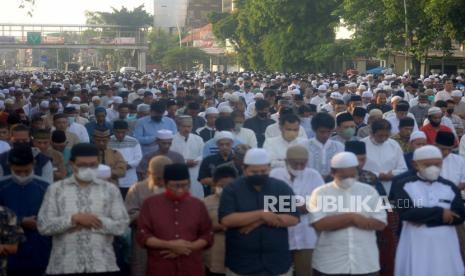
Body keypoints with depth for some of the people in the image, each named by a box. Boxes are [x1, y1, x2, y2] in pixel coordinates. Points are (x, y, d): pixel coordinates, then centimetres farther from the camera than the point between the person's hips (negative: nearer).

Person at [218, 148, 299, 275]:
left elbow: (293, 218, -5)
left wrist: (260, 221, -15)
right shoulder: (232, 189, -2)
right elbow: (226, 220, -14)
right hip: (241, 264, -2)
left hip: (277, 263, 2)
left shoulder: (282, 188, 4)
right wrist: (261, 214, -19)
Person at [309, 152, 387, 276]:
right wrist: (351, 217, -16)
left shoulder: (369, 191, 6)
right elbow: (319, 223, -14)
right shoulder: (321, 193, -1)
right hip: (330, 265, -2)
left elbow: (380, 223, -4)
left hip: (365, 265, 2)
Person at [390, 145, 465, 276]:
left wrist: (425, 219, -12)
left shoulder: (450, 187, 8)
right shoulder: (404, 186, 0)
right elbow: (405, 212, -15)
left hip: (445, 246, 3)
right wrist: (439, 212, -12)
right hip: (415, 246, -2)